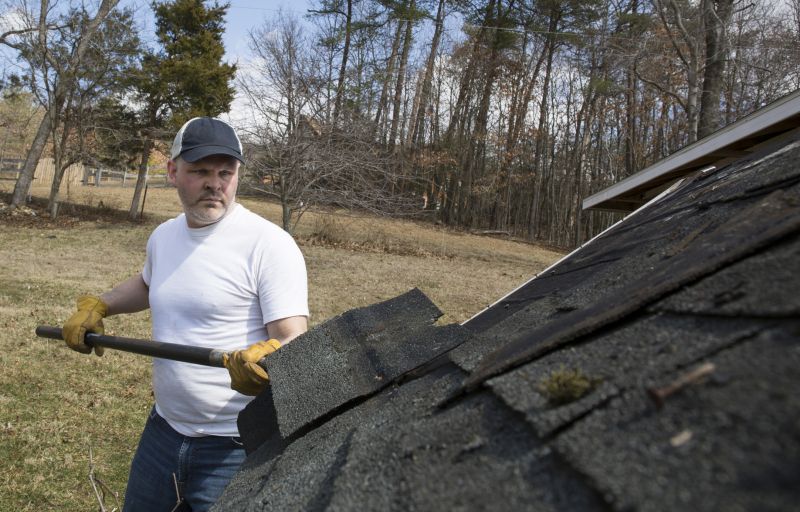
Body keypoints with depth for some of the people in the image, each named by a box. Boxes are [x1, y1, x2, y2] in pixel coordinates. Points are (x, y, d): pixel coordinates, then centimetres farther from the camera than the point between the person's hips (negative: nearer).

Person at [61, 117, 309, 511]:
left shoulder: (269, 244, -19)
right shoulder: (163, 236, 4)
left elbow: (295, 345, -24)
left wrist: (263, 358, -44)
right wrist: (96, 306, 12)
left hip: (235, 448, -7)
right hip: (163, 429, 7)